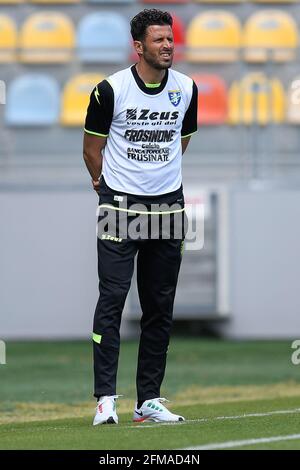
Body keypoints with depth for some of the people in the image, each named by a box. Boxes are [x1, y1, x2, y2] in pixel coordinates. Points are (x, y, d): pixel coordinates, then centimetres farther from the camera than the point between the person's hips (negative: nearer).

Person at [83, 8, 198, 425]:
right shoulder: (111, 90, -9)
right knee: (112, 298, -11)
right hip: (120, 204, -4)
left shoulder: (187, 89, 3)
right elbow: (93, 147, 5)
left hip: (168, 205, 4)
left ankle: (149, 400, 12)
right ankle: (106, 398, -11)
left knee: (160, 308, 6)